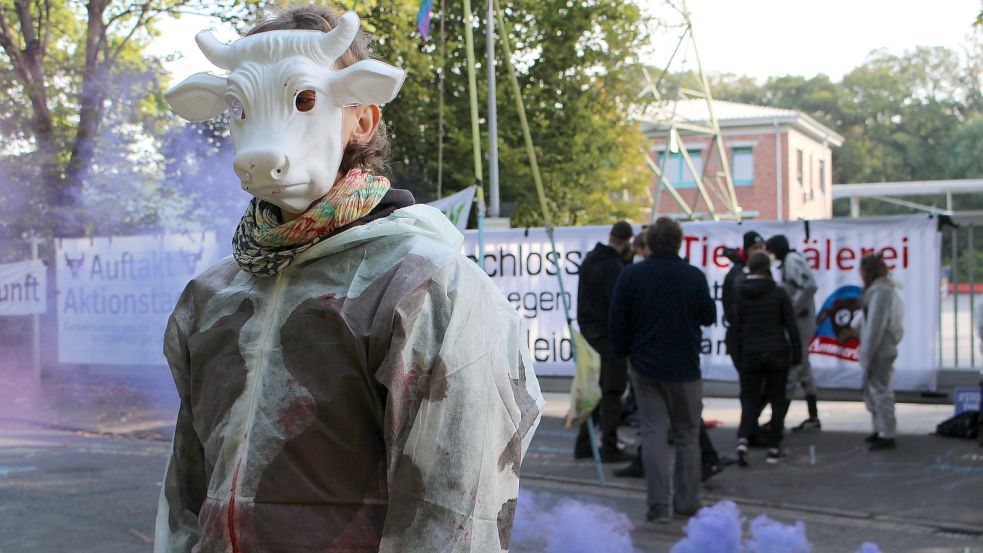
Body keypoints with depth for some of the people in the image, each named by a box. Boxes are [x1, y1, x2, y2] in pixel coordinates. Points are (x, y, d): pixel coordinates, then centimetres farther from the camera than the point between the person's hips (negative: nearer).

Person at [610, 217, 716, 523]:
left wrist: (624, 353, 12)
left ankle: (658, 503, -5)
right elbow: (709, 317, 2)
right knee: (687, 435, 11)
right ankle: (687, 501, 15)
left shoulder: (630, 275, -5)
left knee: (653, 432, 3)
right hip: (684, 368, -1)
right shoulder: (694, 277, -9)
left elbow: (617, 321, -1)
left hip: (645, 367, 1)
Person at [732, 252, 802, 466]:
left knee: (749, 399, 6)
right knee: (778, 400, 10)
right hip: (777, 353, -2)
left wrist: (741, 355, 14)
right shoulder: (778, 293, -5)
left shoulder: (740, 296, 3)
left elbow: (737, 328, 6)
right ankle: (773, 448, 10)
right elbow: (791, 326, -4)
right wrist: (797, 354, 4)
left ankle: (743, 440, -18)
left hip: (751, 354, 2)